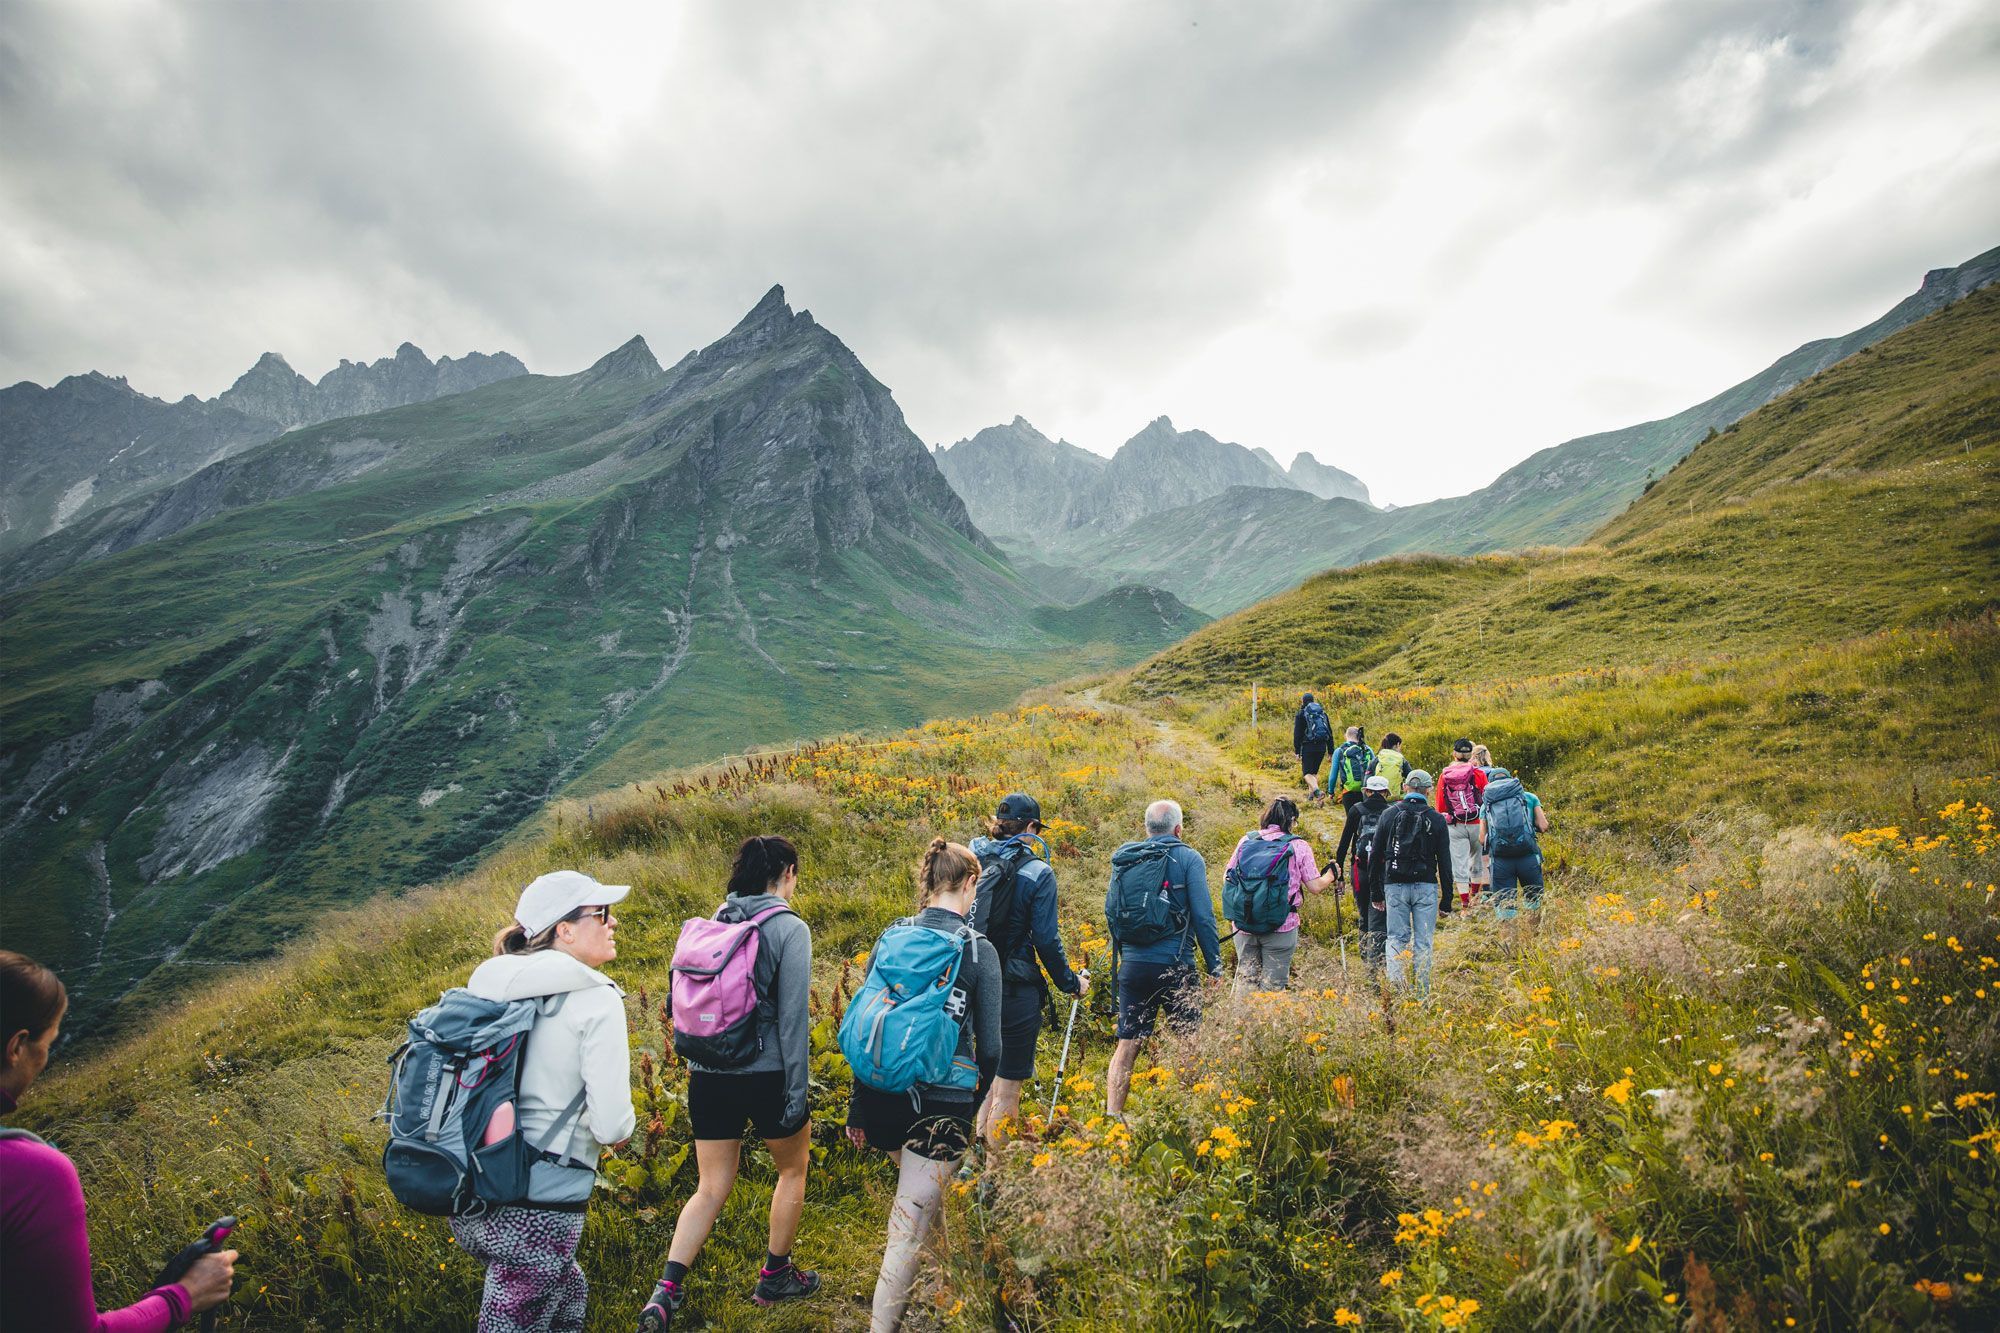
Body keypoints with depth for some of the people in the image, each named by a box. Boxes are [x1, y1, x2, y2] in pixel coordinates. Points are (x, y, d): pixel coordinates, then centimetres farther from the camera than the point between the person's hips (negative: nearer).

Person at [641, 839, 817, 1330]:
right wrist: (797, 1093, -10)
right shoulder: (790, 928, -13)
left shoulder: (715, 921, 3)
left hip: (709, 1075, 5)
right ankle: (775, 1276, 31)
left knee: (711, 1188, 16)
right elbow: (792, 1017, -15)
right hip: (766, 1075, -5)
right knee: (793, 1168, 21)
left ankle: (667, 1289, 3)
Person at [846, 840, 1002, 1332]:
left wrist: (858, 1109, 13)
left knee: (922, 1193, 30)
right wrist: (976, 1101, 14)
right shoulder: (979, 950, -9)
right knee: (908, 1229, 3)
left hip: (884, 1094, 5)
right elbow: (989, 1047, -5)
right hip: (943, 1103, -5)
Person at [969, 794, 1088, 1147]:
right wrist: (1071, 983, 4)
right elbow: (1046, 939, -10)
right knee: (1008, 1088, 7)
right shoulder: (1037, 873, -11)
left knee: (990, 1076, 24)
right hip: (1015, 991, -5)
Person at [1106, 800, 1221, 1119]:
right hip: (1175, 966, -3)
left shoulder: (1124, 859, 8)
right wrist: (1214, 966, -2)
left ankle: (1112, 1114, 3)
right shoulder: (1188, 858, -4)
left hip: (1133, 964, 4)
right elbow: (1203, 917, -9)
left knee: (1127, 1044, 8)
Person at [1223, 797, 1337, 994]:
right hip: (1281, 927, -3)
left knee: (1246, 979, 13)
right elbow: (1316, 887, -3)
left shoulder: (1246, 840, 3)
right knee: (1274, 985, 6)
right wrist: (1331, 874, 17)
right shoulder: (1299, 846, -4)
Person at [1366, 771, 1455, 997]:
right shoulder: (1437, 819, 1)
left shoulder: (1389, 814, 4)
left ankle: (1394, 982, -11)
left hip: (1395, 885, 1)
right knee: (1423, 941, 5)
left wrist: (1376, 891, 12)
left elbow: (1376, 855, 5)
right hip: (1425, 887, -1)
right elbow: (1445, 861, 2)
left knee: (1396, 937, 7)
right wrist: (1447, 899, 7)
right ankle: (1422, 991, 5)